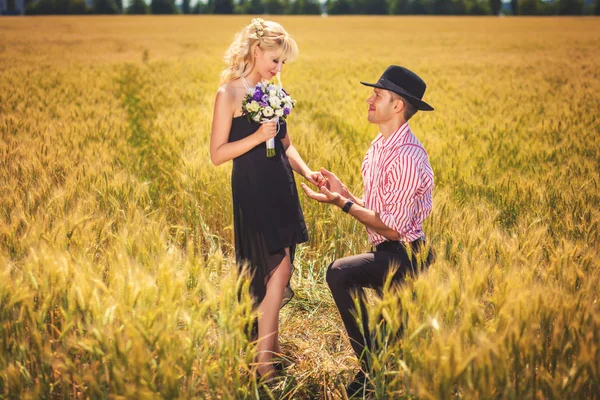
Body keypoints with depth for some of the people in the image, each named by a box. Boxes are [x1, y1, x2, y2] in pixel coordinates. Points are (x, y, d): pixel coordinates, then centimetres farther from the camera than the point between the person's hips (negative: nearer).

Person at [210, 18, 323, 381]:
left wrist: (306, 171, 1)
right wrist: (257, 136, -22)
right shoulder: (229, 94, -9)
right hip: (252, 190, -7)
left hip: (281, 186, 7)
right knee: (279, 269, -9)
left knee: (274, 269, 11)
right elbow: (218, 154, -11)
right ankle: (264, 361, -2)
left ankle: (271, 344, 24)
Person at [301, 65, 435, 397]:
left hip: (403, 256, -10)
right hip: (389, 255, 10)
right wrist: (344, 193, 2)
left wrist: (343, 204, -20)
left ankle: (372, 367, -19)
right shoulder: (378, 147, 8)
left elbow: (393, 228, -24)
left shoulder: (407, 156, -23)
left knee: (340, 273, -30)